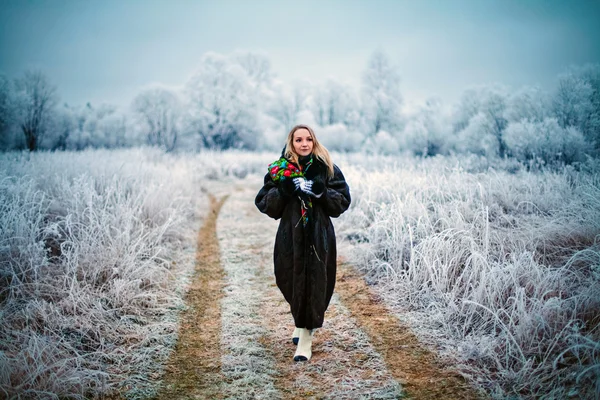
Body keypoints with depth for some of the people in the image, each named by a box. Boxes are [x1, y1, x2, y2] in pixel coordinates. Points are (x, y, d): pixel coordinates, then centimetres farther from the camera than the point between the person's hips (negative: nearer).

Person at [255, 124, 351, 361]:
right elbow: (264, 204, 0)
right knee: (292, 281, 9)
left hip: (319, 237, -1)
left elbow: (343, 201, -1)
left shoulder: (327, 168, 1)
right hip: (290, 236, 1)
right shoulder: (280, 170, 3)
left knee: (315, 283, -4)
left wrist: (320, 191, -17)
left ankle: (306, 337, 6)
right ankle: (301, 322, 39)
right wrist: (283, 190, -17)